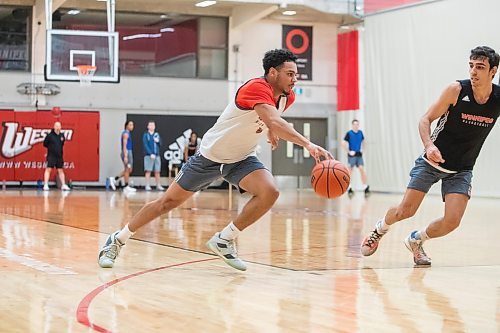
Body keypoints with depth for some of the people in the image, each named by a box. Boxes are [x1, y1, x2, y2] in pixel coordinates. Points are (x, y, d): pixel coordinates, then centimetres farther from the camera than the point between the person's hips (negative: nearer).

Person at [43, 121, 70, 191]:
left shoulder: (62, 135, 6)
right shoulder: (49, 135, -8)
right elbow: (45, 144, -1)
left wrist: (59, 148, 9)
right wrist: (51, 147, 0)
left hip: (59, 156, 5)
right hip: (51, 156, -5)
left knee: (60, 171, 12)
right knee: (48, 169, -8)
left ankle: (63, 185, 17)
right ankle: (45, 185, -7)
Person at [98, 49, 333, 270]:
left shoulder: (287, 97, -3)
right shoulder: (257, 88, -28)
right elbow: (275, 122, -47)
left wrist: (270, 130, 3)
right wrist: (308, 145, -56)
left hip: (242, 158, 6)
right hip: (211, 155, -6)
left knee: (269, 192, -21)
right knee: (169, 201, 3)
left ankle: (224, 240, -5)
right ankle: (117, 240, 20)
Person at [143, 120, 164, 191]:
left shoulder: (157, 134, 15)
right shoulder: (146, 135, 1)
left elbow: (160, 144, 11)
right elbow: (146, 145, -7)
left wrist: (158, 141, -12)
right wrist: (151, 154, -17)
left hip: (157, 155, 4)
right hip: (148, 155, -4)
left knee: (157, 171, 6)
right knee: (148, 171, -5)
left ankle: (158, 185, 13)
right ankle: (147, 186, -2)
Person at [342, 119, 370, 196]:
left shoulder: (360, 132, 8)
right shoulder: (349, 133, -7)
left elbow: (363, 141, 24)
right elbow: (343, 143, -12)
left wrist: (362, 149, 10)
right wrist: (349, 151, -13)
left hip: (359, 155, 4)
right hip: (352, 155, -4)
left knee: (362, 169, -6)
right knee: (350, 171, 0)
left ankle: (366, 187, -6)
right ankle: (349, 188, 9)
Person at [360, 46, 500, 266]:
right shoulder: (457, 90, -17)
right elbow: (425, 120, -11)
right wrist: (429, 145, -28)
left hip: (461, 170, 2)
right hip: (432, 162, -2)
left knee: (452, 221, -13)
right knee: (405, 211, -5)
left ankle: (416, 240, 18)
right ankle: (379, 229, 29)